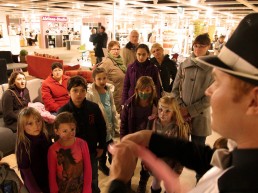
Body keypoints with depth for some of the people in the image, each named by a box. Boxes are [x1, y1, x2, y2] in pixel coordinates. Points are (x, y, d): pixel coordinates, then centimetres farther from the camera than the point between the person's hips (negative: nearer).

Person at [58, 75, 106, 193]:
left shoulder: (94, 107, -11)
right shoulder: (62, 111, -15)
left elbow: (102, 128, 0)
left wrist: (101, 146, 4)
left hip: (92, 152, 2)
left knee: (93, 182, 22)